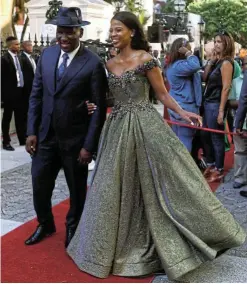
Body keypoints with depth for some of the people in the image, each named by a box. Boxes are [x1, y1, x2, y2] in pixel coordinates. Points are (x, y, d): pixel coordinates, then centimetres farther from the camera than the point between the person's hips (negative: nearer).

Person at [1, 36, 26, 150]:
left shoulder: (18, 57, 10)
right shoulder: (4, 59, -12)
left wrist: (22, 88, 5)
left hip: (19, 91, 7)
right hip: (10, 93, -7)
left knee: (20, 117, 14)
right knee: (7, 117, 4)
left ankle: (23, 140, 24)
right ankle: (6, 142, 13)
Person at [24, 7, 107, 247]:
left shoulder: (93, 63, -14)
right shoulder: (46, 55, 2)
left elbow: (99, 108, -12)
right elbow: (36, 95, 6)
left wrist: (89, 145, -14)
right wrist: (31, 131, 1)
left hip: (75, 139, -4)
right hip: (46, 135, 4)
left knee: (76, 189, 15)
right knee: (39, 185, 14)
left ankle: (72, 228, 39)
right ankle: (45, 224, 40)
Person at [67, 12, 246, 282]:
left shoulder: (145, 59, -6)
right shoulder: (109, 64, 10)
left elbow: (162, 93, -4)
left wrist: (182, 112, -16)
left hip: (145, 125, -5)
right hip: (117, 128, 5)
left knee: (158, 182, -2)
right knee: (115, 187, 9)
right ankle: (118, 244, 27)